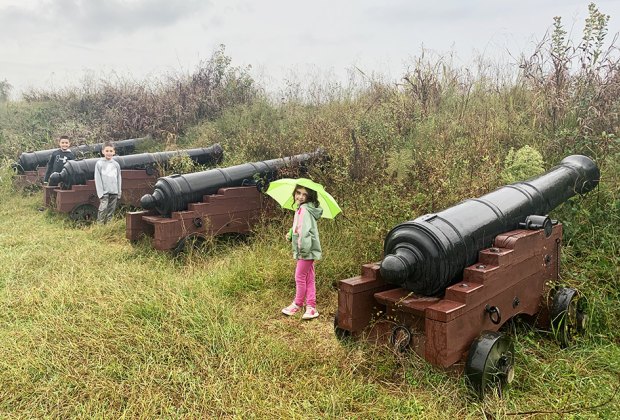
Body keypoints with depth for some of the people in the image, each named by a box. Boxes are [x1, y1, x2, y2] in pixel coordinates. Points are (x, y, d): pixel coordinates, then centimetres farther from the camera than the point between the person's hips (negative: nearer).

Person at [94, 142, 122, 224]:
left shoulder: (116, 164, 9)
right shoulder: (99, 163, -1)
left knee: (111, 210, 7)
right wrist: (100, 193, -9)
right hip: (104, 192, -3)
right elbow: (97, 179, -3)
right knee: (103, 208, -14)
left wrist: (119, 193, 9)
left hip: (114, 192, 3)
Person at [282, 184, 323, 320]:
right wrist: (291, 233, 7)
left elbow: (306, 230, -25)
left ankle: (297, 305, 17)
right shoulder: (300, 209, 14)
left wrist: (304, 248, -27)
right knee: (309, 279, 12)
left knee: (300, 277, 3)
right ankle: (311, 307, 18)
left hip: (306, 250, -10)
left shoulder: (305, 210, -17)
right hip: (306, 250, 10)